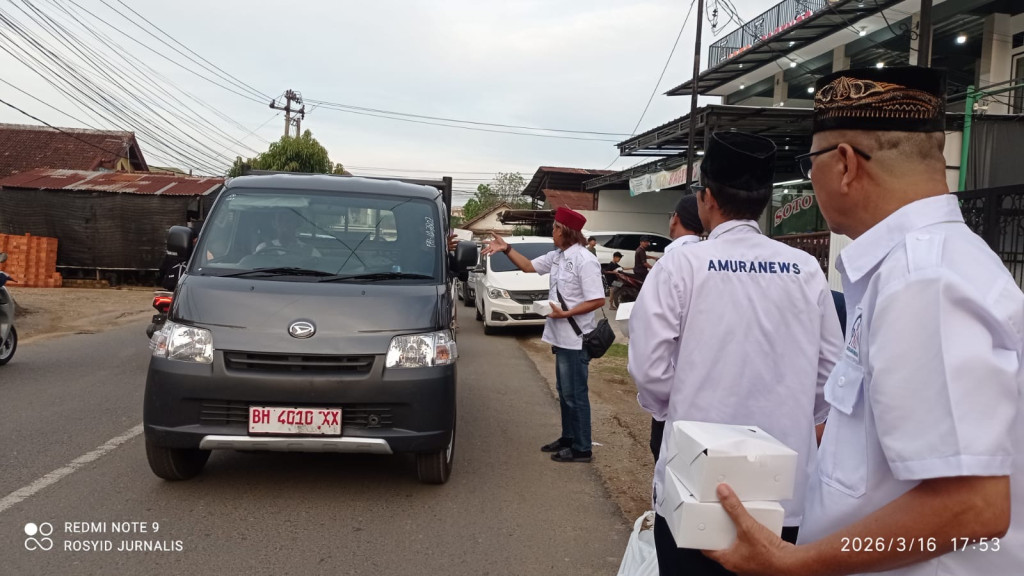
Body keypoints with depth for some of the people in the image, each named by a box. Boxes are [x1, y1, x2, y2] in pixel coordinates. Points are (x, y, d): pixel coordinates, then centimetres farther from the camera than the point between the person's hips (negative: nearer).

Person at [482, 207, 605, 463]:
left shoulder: (584, 260, -20)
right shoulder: (557, 256, 7)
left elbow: (598, 300, -21)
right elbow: (529, 266, 19)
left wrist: (566, 313, -23)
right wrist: (506, 249, 7)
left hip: (576, 339, -9)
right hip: (561, 336, 9)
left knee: (575, 393, -1)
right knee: (564, 391, 18)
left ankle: (582, 448, 9)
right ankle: (568, 438, 31)